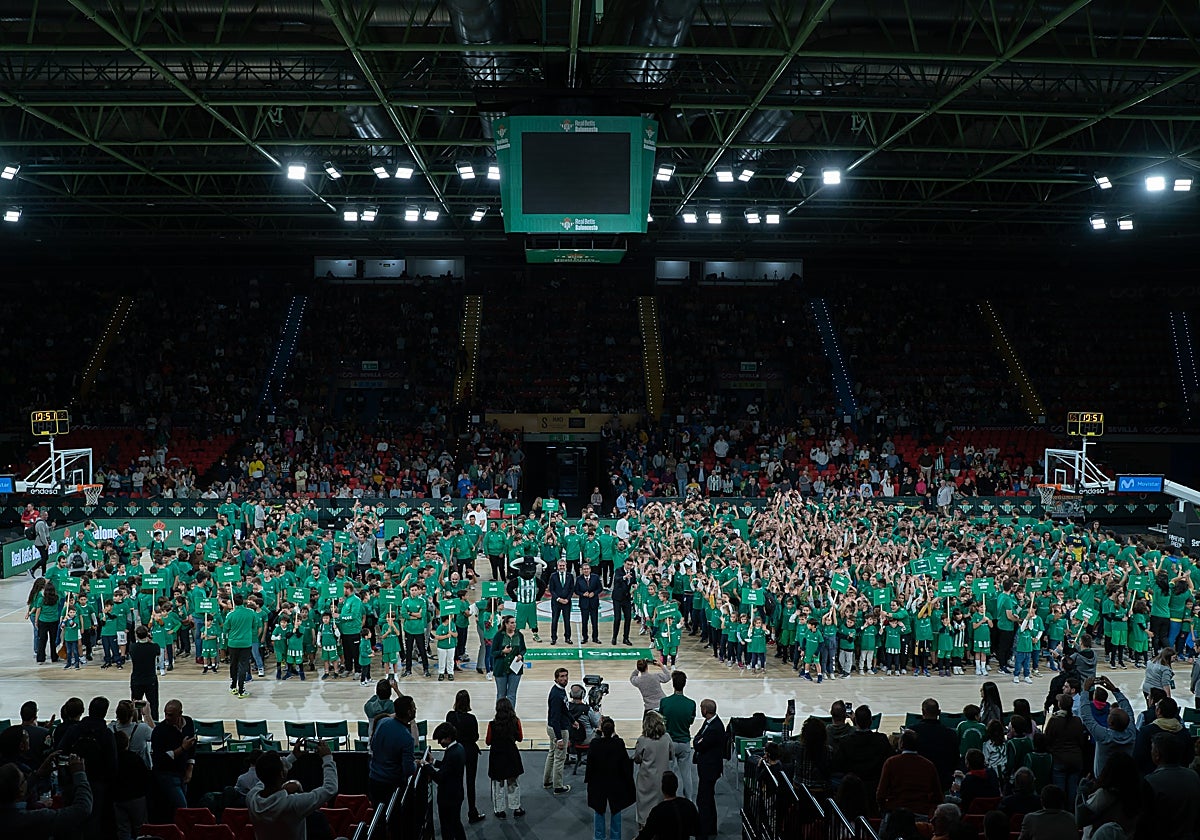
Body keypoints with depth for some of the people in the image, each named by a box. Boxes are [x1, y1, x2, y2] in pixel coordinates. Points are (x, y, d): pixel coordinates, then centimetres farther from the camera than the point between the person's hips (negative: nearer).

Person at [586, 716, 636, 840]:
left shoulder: (594, 743, -18)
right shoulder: (619, 743, -19)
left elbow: (590, 763, -8)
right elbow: (625, 764, -12)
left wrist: (588, 779, 4)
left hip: (598, 783, 0)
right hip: (616, 783, 0)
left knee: (599, 811, 17)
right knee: (615, 811, 18)